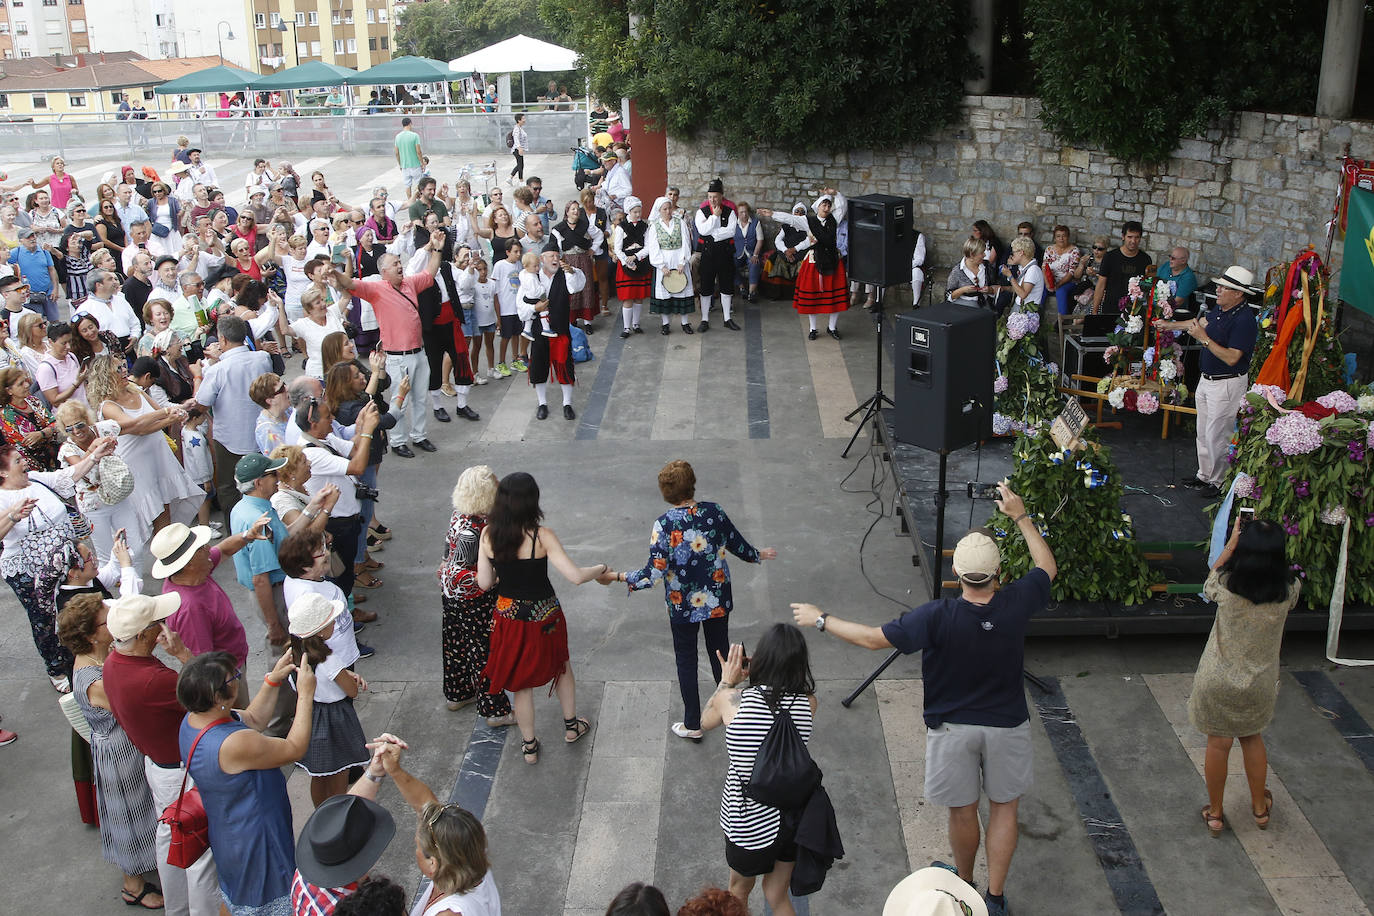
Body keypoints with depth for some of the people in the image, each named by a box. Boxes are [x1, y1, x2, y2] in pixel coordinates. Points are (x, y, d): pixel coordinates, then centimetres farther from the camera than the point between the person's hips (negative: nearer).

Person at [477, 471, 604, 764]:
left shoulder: (488, 535, -13)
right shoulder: (541, 535, -24)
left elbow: (484, 583, -7)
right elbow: (575, 576, -26)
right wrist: (601, 569, -7)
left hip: (509, 617, 2)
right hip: (544, 616, -2)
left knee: (521, 681, 19)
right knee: (562, 665, 27)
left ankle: (529, 746, 32)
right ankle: (571, 725, 44)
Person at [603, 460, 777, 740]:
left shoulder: (664, 525, -22)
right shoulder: (714, 512, -12)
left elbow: (654, 573, -22)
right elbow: (738, 545, 3)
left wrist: (618, 577, -9)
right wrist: (759, 554, 24)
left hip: (683, 605, -3)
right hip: (718, 601, 3)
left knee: (686, 660, 15)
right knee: (720, 652, 22)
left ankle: (692, 725, 24)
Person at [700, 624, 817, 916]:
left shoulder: (731, 699, -21)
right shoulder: (808, 703, -15)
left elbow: (705, 722, 2)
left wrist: (727, 682, 8)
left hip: (751, 822, -2)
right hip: (795, 812, 2)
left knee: (739, 888, 27)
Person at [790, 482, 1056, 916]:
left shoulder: (937, 617, -28)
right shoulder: (1015, 604, -20)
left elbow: (873, 638, -20)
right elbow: (1047, 567, 2)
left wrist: (821, 619, -7)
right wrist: (1021, 516, 7)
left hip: (952, 728, -1)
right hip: (1006, 724, 2)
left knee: (963, 811, 18)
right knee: (1004, 807, 18)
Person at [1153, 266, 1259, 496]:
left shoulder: (1244, 320, -24)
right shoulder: (1220, 309, 4)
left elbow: (1232, 358, -28)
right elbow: (1203, 321, 27)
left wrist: (1204, 338, -25)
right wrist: (1170, 325, 37)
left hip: (1228, 384, -10)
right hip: (1207, 380, 10)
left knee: (1218, 436, -1)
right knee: (1203, 433, 19)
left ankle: (1219, 483, 14)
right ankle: (1205, 475, 33)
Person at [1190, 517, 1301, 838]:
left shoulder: (1226, 586, -23)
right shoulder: (1288, 592, -20)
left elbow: (1209, 582, 1)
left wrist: (1232, 543, 5)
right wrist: (1269, 545, 1)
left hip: (1218, 681, -2)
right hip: (1259, 684, 2)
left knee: (1218, 743, 14)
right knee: (1252, 738, 25)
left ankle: (1215, 814, 31)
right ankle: (1260, 808, 42)